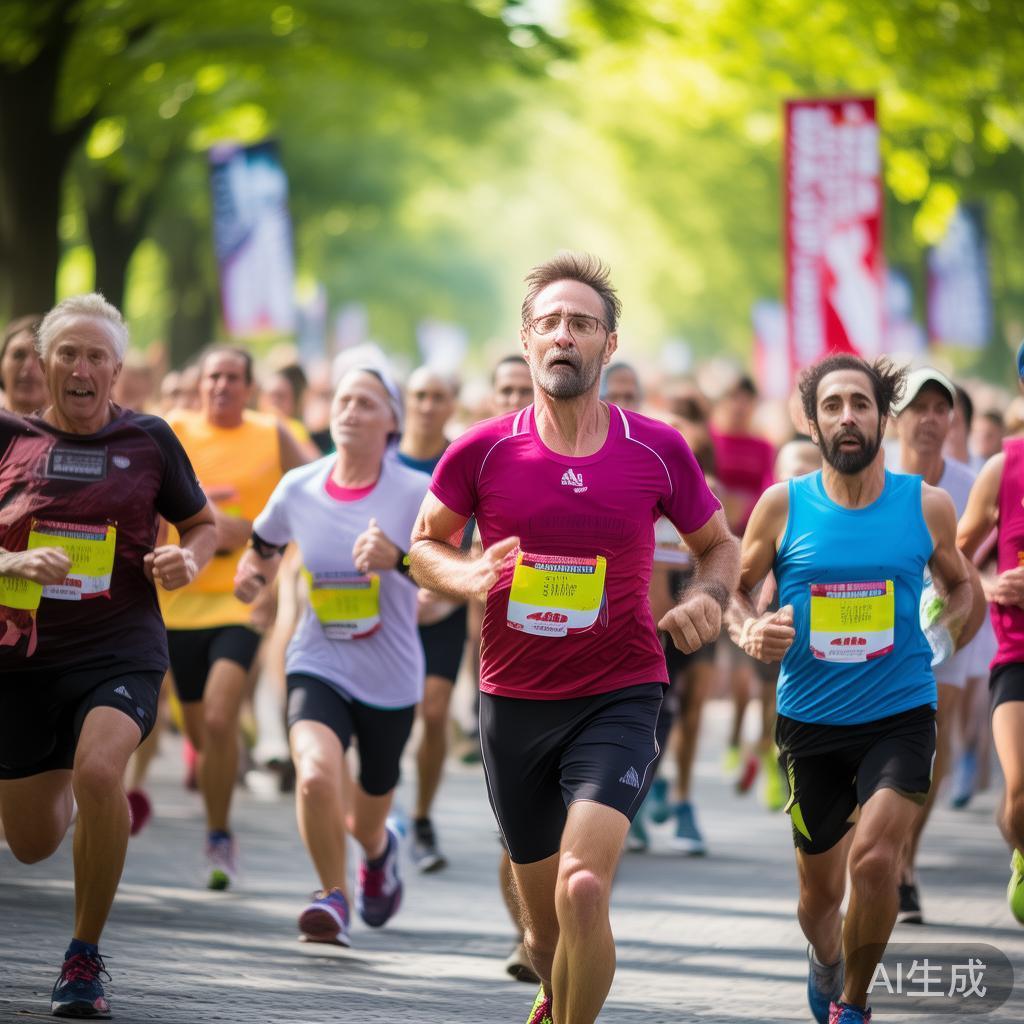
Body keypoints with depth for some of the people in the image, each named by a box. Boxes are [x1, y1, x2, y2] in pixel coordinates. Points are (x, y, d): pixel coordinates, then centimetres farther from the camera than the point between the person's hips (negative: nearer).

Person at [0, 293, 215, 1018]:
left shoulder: (148, 439, 4)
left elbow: (203, 523, 17)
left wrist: (188, 561, -5)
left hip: (121, 651, -2)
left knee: (98, 771, -31)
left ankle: (86, 957, -14)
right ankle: (65, 786, 48)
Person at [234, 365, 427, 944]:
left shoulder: (414, 493, -11)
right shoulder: (298, 490, -2)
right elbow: (263, 548, 19)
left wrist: (398, 559, -34)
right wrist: (252, 573, -2)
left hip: (391, 678, -1)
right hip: (318, 666, 1)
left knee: (366, 822, 15)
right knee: (316, 776, -29)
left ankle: (380, 850, 55)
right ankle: (334, 896, -5)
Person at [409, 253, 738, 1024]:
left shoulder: (658, 451, -4)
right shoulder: (483, 452, -4)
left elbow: (718, 543, 12)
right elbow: (425, 544, 11)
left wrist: (708, 599, -9)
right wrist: (466, 576, -11)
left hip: (620, 697, -2)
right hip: (514, 701, 2)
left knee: (583, 888, -26)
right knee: (546, 925, 14)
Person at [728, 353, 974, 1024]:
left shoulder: (927, 506, -3)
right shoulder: (783, 505, -4)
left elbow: (960, 584, 15)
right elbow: (735, 588, 7)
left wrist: (945, 630, -6)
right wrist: (751, 632, -15)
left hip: (900, 713, -1)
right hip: (809, 719, 1)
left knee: (875, 858, -22)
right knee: (819, 889, 12)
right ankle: (826, 964, 47)